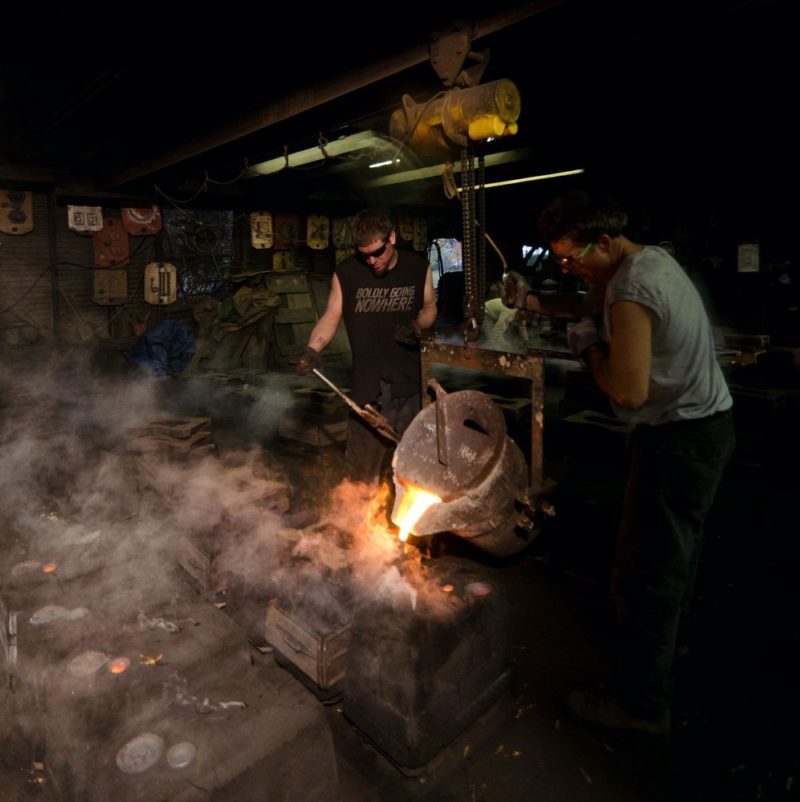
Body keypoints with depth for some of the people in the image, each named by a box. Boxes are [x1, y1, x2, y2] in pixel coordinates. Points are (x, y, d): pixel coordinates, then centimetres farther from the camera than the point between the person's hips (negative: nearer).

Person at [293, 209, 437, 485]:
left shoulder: (418, 267, -1)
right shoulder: (346, 273, -7)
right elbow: (331, 317, -1)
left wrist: (418, 324, -11)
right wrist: (312, 349, -19)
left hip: (412, 381, 2)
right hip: (369, 385, -1)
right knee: (362, 467, 2)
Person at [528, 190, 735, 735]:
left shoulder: (631, 292, -26)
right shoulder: (650, 258, 6)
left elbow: (630, 391, -31)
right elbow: (592, 302, 20)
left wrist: (589, 347, -15)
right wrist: (538, 301, 6)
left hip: (680, 439, -11)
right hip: (705, 422, 11)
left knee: (644, 571, -2)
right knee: (677, 546, 27)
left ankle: (643, 702, 13)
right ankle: (668, 638, 51)